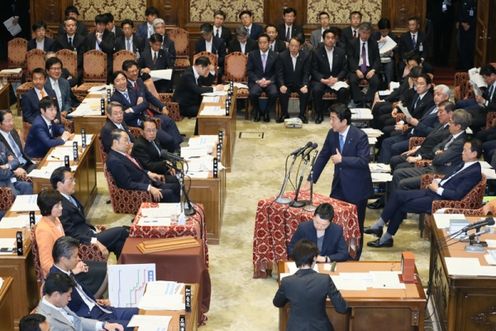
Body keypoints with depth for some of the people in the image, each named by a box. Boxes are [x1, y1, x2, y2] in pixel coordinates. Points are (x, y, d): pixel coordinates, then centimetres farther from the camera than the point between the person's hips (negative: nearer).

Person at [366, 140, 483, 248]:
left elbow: (457, 195, -20)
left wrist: (437, 189, -13)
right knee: (398, 195, -4)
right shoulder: (465, 164, 13)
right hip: (434, 191, 9)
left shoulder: (475, 172, -15)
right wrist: (438, 181, 5)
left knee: (402, 206, -11)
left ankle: (386, 237, 2)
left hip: (441, 199, -9)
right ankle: (378, 226, -1)